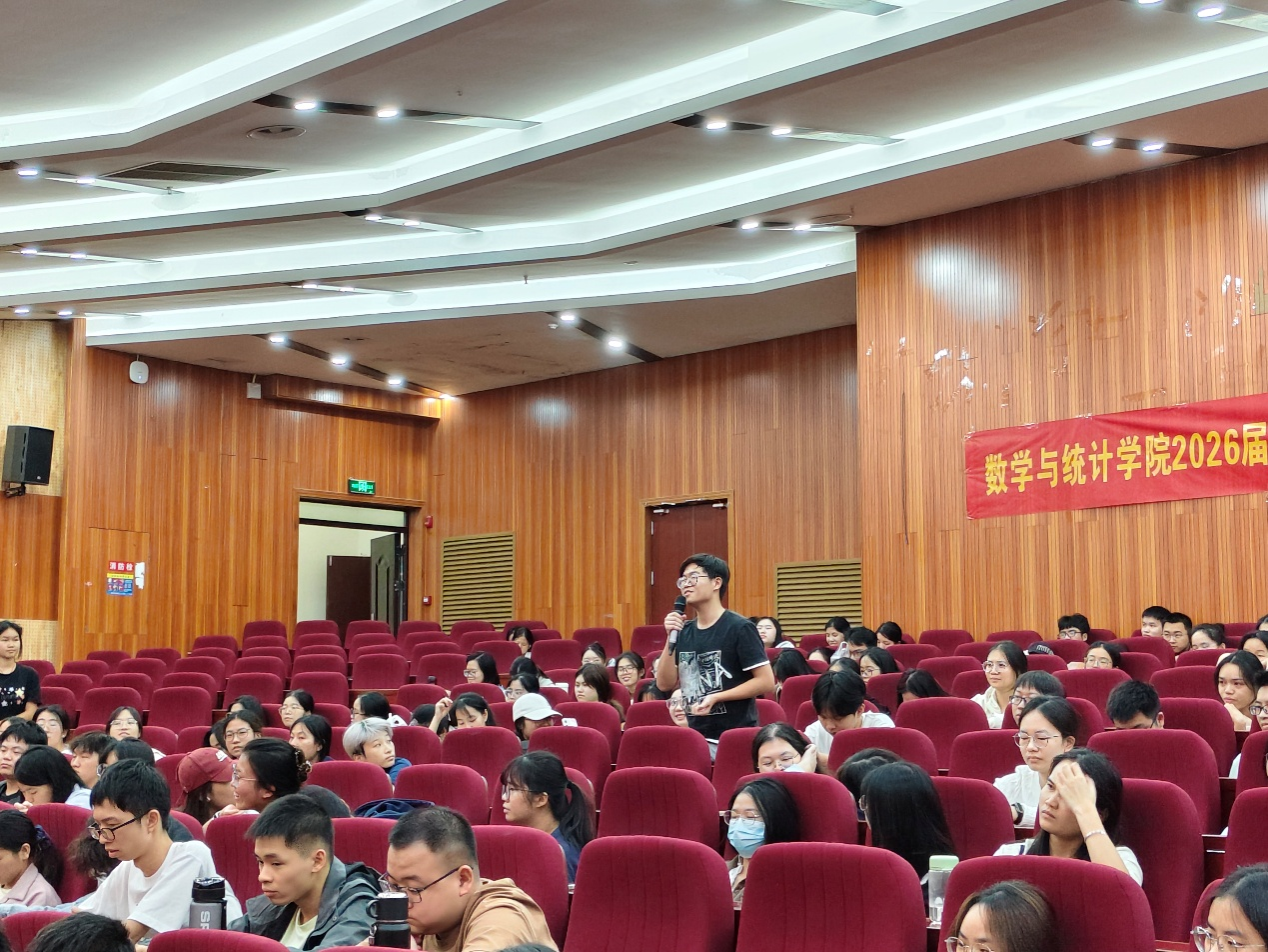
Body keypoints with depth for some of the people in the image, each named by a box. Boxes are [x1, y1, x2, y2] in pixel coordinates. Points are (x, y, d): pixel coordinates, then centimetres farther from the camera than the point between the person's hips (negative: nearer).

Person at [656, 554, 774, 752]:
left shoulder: (739, 628, -9)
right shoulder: (684, 632, 9)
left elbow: (766, 682, -12)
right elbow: (665, 684, 5)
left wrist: (716, 697, -18)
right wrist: (671, 638, -5)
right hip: (694, 736, 5)